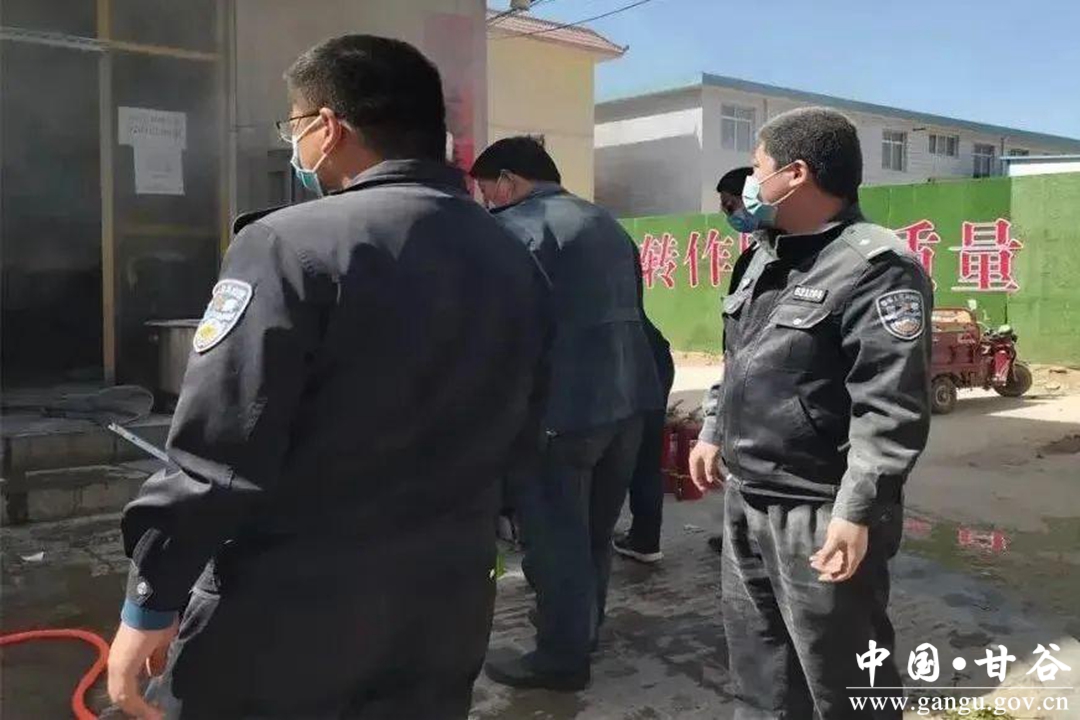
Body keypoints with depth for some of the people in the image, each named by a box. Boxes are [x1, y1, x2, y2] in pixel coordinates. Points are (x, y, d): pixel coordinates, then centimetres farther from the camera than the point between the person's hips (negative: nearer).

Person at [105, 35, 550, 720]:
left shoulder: (292, 243, -17)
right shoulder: (518, 263, 3)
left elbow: (220, 454, -18)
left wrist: (150, 604, -7)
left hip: (285, 625, -5)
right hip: (447, 615, 6)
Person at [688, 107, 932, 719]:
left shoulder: (875, 267, -17)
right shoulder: (765, 255, 12)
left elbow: (891, 408, -22)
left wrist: (856, 512, -24)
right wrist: (714, 434, 21)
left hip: (818, 513, -8)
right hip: (745, 497, 9)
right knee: (756, 654, 22)